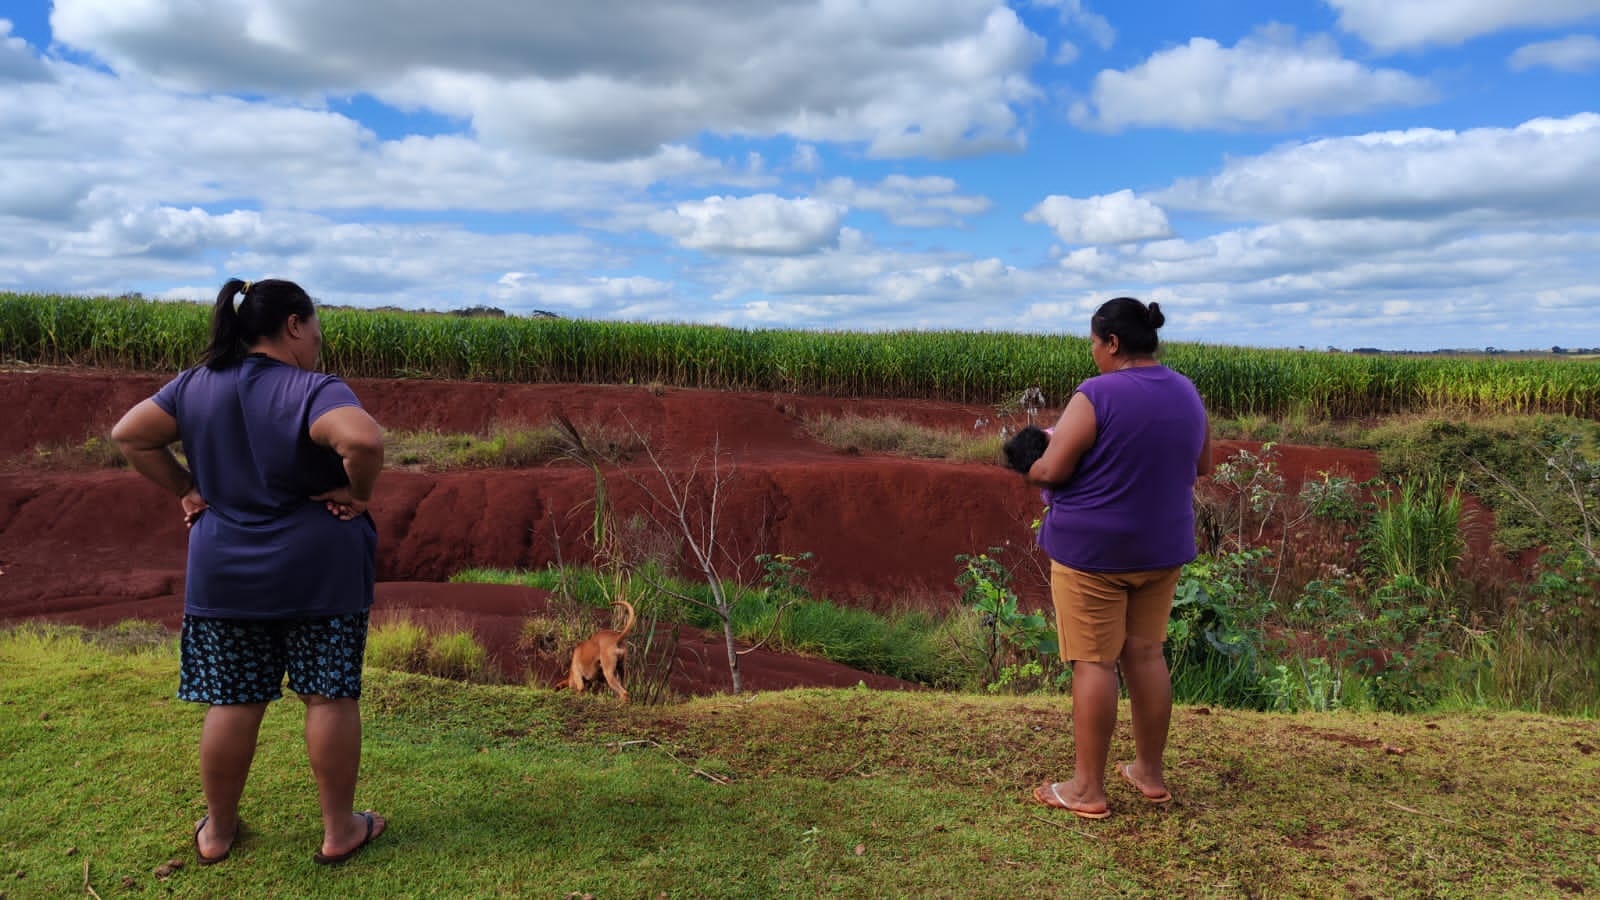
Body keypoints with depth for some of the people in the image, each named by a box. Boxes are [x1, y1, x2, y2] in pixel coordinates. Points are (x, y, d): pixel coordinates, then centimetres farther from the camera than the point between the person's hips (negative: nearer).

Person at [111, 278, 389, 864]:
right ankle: (339, 831, 18)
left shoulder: (194, 386, 2)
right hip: (320, 571, -5)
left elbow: (129, 435, 9)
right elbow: (363, 440, -35)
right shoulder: (312, 391, -18)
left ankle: (218, 830, 29)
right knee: (330, 696, 6)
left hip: (224, 573, 5)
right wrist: (359, 492, -17)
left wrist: (185, 490, 9)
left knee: (232, 701, 14)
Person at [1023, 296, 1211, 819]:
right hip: (1160, 548, 7)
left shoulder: (1095, 396, -18)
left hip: (1091, 547, -7)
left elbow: (1050, 471, -19)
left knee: (1094, 662, 0)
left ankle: (1087, 788, 9)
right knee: (1145, 654, 15)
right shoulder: (1187, 394, 5)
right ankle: (1150, 773, 26)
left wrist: (1030, 469, 2)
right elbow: (1202, 466, 16)